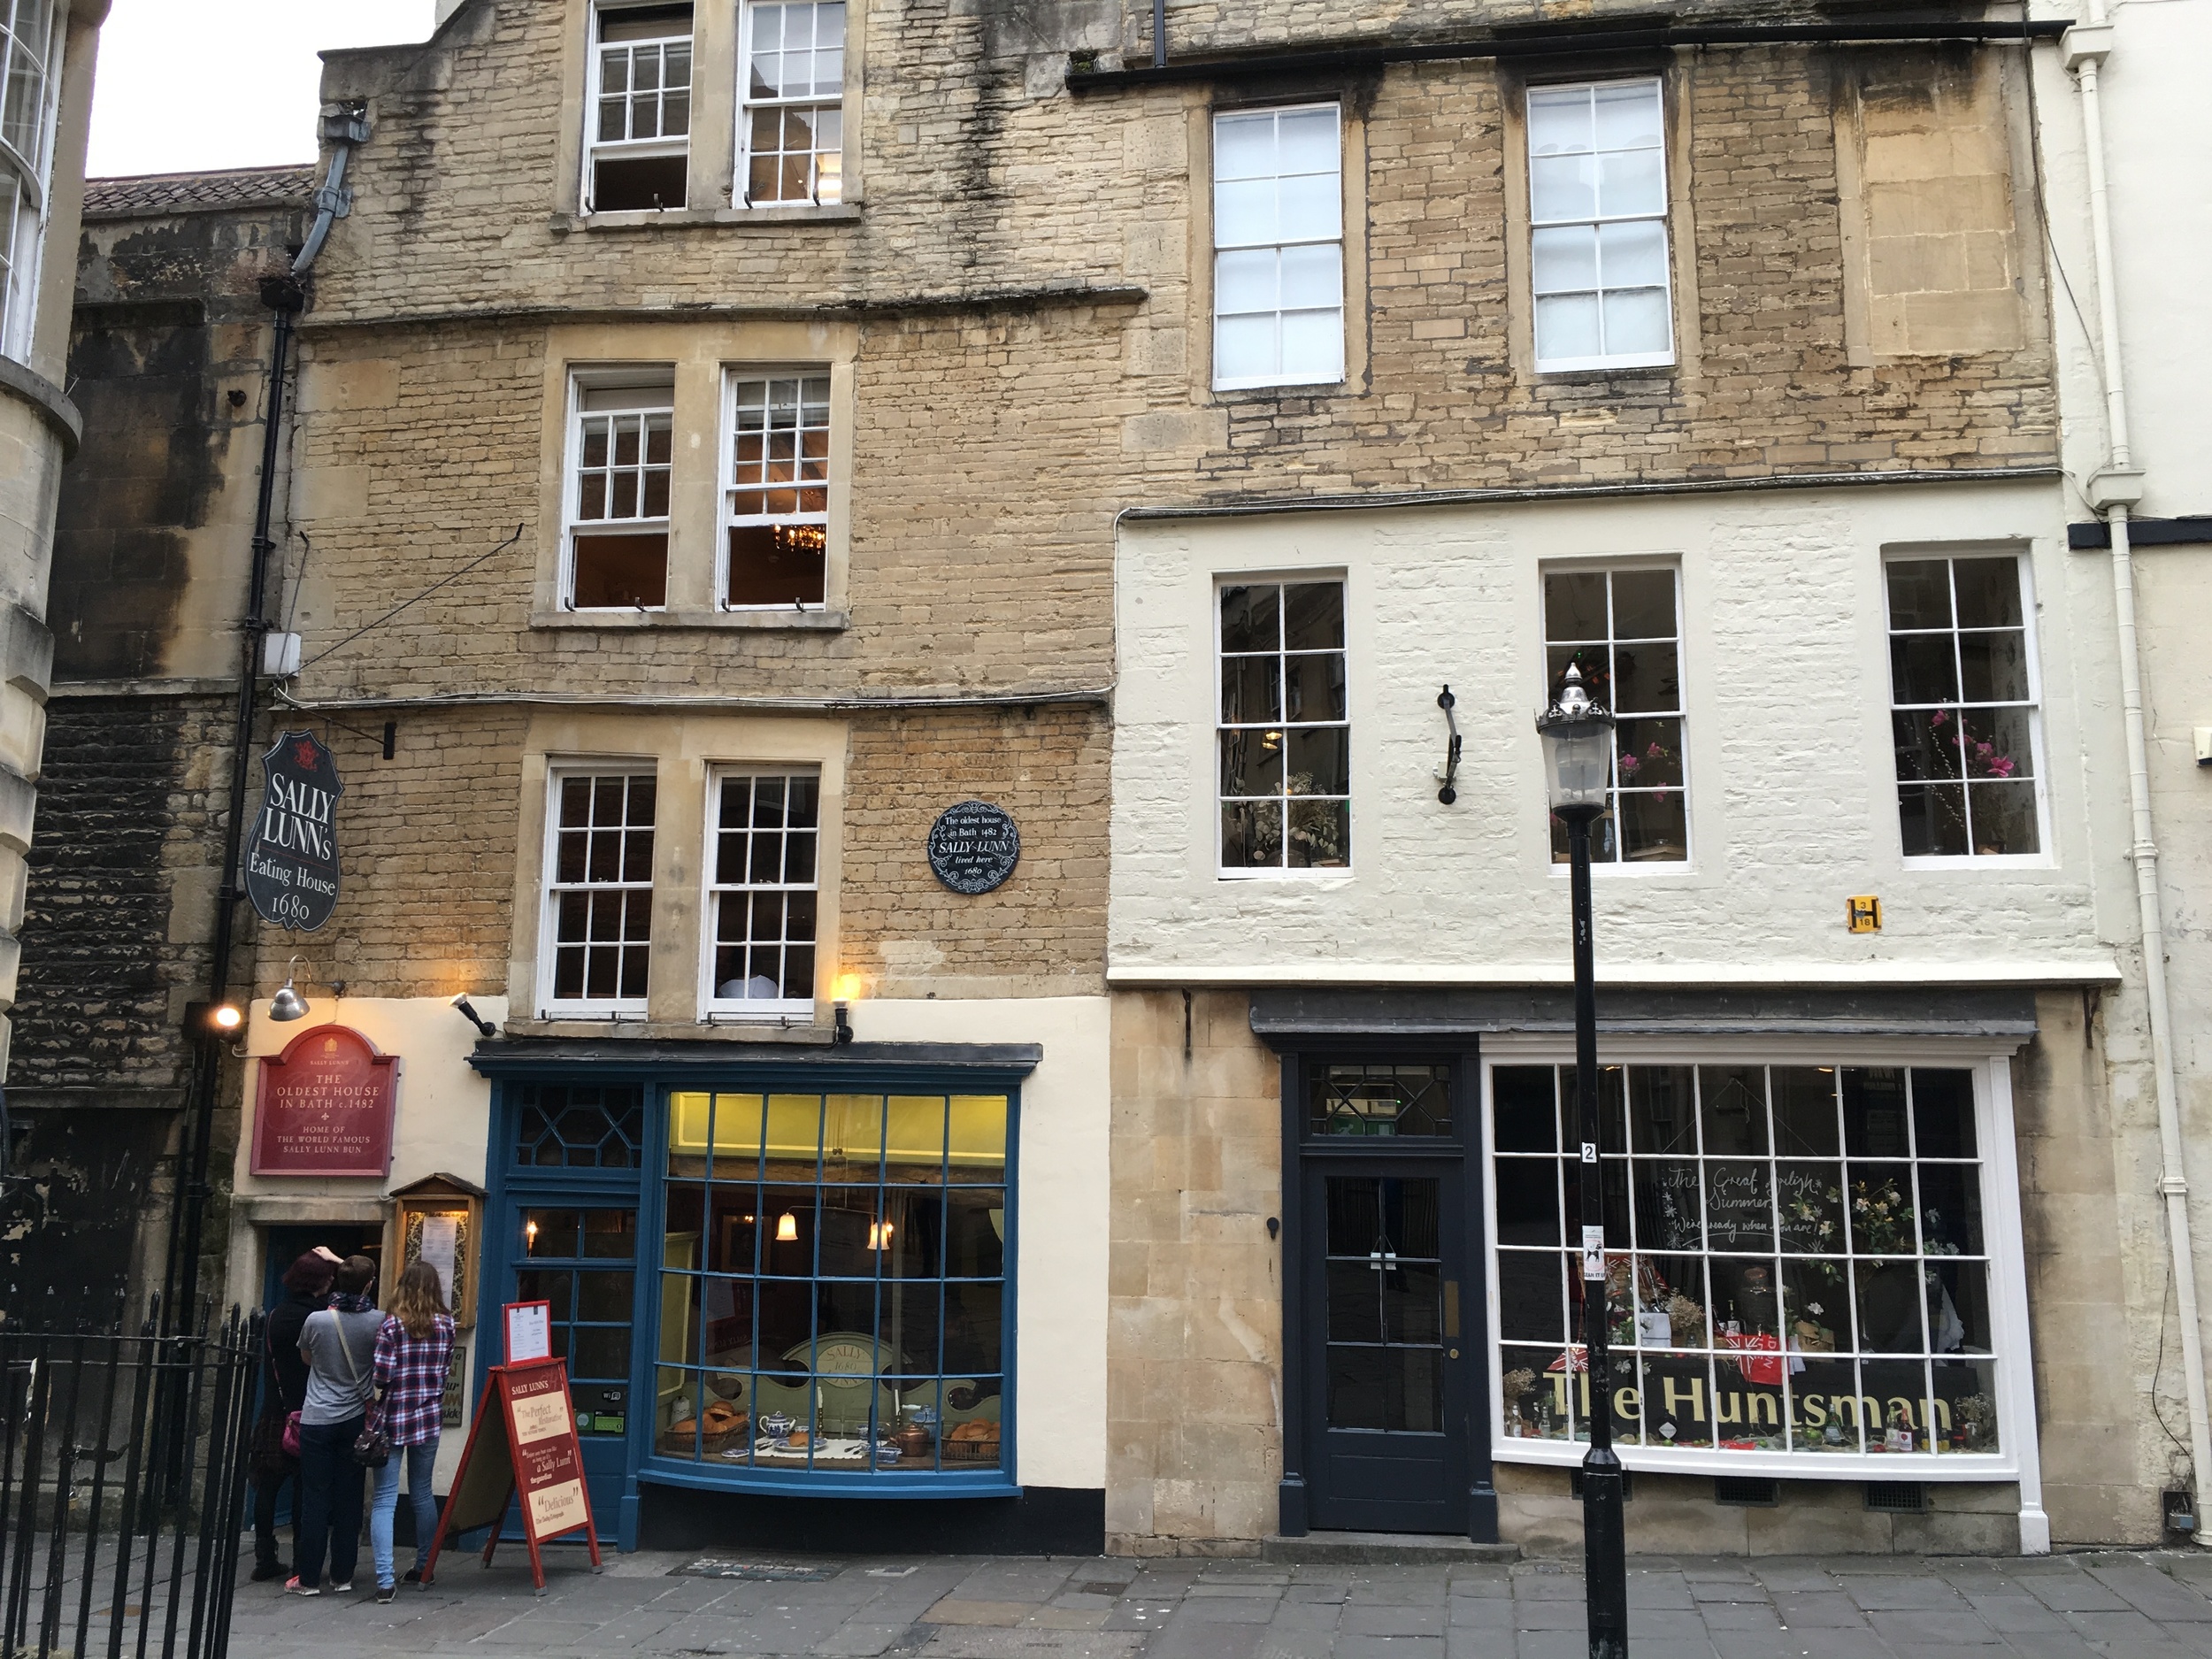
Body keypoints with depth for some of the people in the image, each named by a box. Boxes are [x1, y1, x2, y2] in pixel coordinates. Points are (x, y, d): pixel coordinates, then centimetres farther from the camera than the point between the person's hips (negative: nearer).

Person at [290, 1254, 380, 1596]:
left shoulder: (317, 1321, -12)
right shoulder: (377, 1322, -9)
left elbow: (306, 1358, 8)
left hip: (317, 1421, -1)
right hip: (355, 1420, 1)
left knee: (315, 1499, 5)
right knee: (348, 1500, 8)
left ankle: (308, 1578, 9)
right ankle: (343, 1576, 13)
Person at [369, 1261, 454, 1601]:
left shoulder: (391, 1326, -11)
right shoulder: (445, 1325, 2)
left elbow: (382, 1376, -14)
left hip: (393, 1418, -4)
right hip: (430, 1417, 4)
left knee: (384, 1500, -2)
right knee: (422, 1493, 17)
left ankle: (385, 1580, -10)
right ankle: (424, 1567, 26)